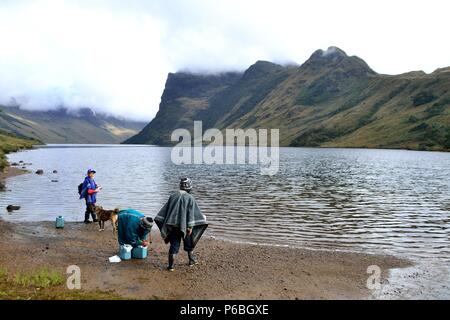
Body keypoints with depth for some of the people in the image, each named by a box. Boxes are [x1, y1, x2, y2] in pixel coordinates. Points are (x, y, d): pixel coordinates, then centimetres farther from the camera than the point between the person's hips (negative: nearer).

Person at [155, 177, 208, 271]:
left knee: (174, 244, 9)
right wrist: (190, 226, -12)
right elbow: (191, 213, -12)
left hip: (172, 225, 3)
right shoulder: (190, 198, -7)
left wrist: (165, 224, 13)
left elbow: (165, 210, 8)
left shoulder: (173, 196, 6)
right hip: (184, 225, -3)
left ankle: (171, 265, 4)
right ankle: (192, 260, 32)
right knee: (189, 243, 17)